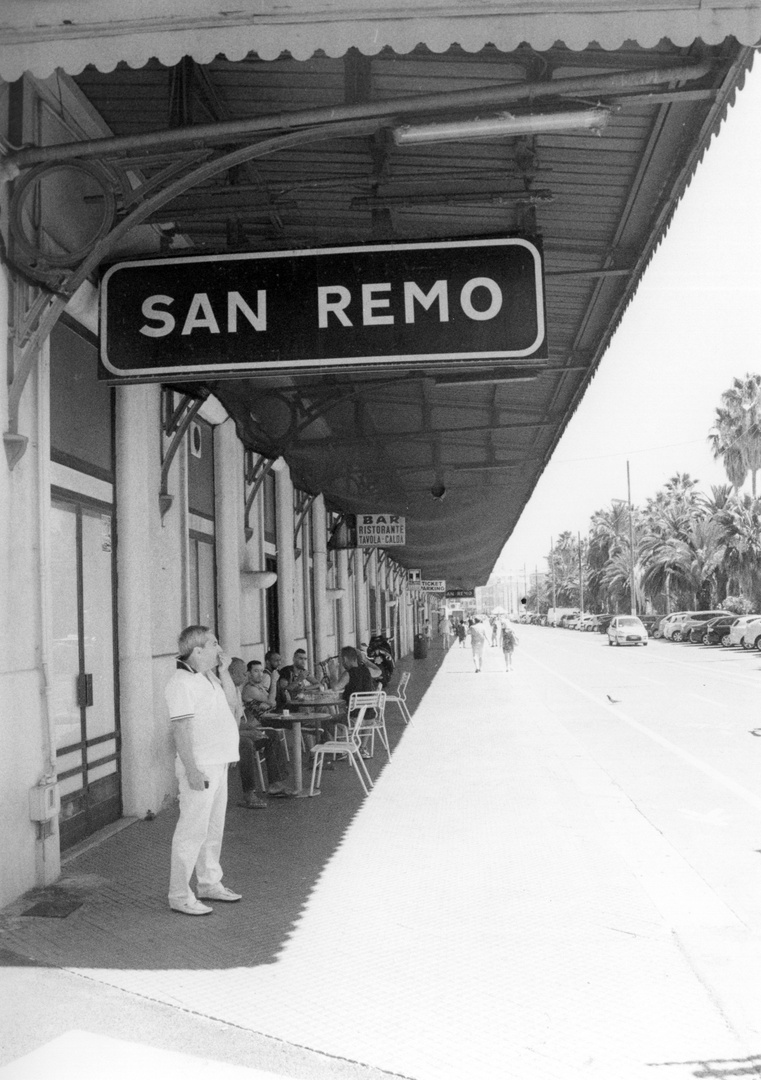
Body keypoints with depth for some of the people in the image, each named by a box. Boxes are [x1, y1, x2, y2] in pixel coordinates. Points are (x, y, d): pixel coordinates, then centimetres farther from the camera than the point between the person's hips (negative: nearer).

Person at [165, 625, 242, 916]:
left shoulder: (209, 677, 13)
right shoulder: (181, 682, -16)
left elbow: (232, 706, 18)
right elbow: (181, 729, -20)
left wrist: (224, 672, 8)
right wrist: (192, 770, -24)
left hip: (218, 764, 9)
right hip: (200, 767, -9)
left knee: (214, 827, 17)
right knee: (193, 830, -5)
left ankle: (209, 883, 29)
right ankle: (180, 895, 3)